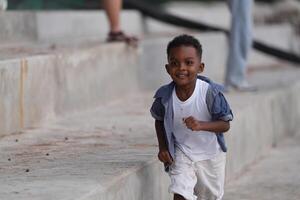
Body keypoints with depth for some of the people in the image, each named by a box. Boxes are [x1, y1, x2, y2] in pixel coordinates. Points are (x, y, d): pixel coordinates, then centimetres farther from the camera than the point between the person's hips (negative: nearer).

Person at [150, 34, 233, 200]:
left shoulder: (210, 92, -26)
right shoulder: (164, 96, -18)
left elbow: (225, 124, -21)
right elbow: (159, 120, 4)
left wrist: (201, 125, -37)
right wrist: (162, 147, -6)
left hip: (210, 154, 0)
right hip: (181, 153, 0)